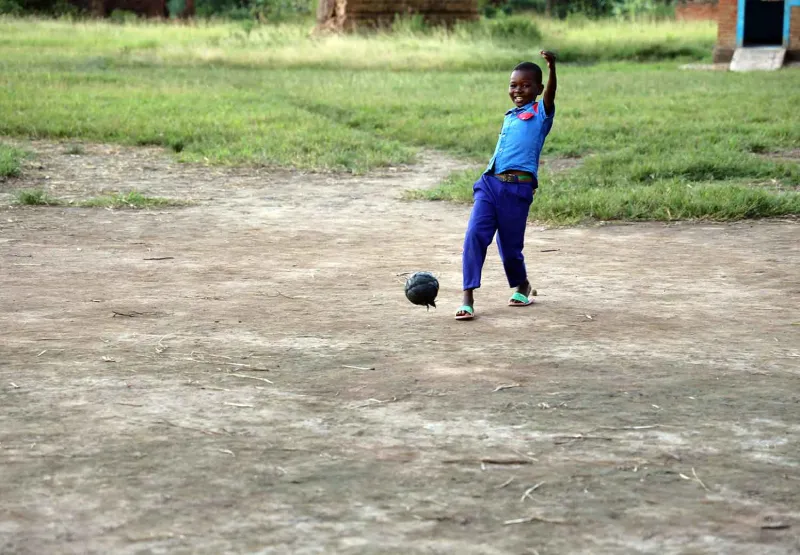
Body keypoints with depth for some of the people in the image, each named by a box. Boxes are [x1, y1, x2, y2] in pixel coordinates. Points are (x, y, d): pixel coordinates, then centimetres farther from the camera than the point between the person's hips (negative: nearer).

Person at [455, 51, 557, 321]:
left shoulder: (540, 112, 1)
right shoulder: (510, 116, 20)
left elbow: (550, 93, -19)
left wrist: (552, 67, -36)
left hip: (517, 189, -5)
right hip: (490, 183, 5)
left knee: (510, 246, 5)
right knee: (475, 235, -12)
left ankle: (522, 286, 35)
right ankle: (467, 298, -14)